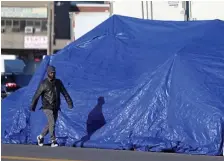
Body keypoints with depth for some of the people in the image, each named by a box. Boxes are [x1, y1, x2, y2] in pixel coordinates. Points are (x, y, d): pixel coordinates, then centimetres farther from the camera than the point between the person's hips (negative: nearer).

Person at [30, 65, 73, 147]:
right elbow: (37, 95, -5)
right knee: (52, 123, -15)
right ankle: (53, 141, -8)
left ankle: (41, 137, 31)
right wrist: (32, 106, -2)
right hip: (47, 107, -5)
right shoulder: (44, 84, -9)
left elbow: (65, 93, 1)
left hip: (56, 108, 5)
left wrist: (69, 102, -10)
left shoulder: (58, 82, 4)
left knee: (51, 124, 12)